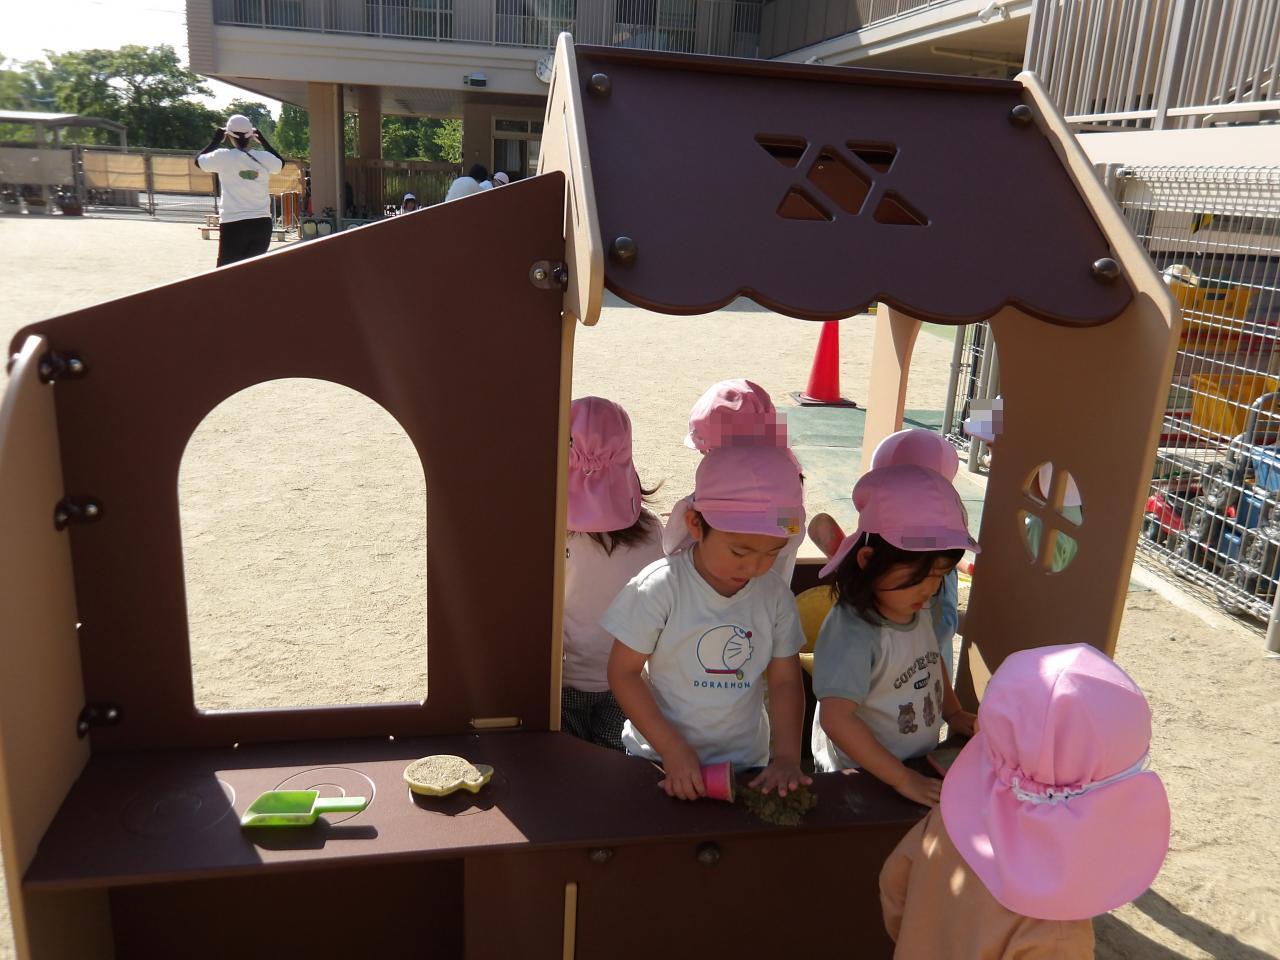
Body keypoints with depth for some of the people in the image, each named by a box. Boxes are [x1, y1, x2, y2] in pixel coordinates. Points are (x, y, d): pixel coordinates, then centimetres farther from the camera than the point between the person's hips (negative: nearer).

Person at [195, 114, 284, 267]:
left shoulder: (223, 156, -6)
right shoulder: (264, 157, 1)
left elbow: (199, 161, 14)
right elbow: (280, 162, 25)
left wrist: (216, 140, 21)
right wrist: (263, 140, 28)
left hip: (233, 224, -3)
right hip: (262, 223, 3)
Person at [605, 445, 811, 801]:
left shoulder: (775, 596, -6)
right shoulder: (660, 586, -18)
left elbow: (785, 681, 1)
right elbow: (623, 671, -15)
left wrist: (786, 757, -11)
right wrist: (673, 749, -19)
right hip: (659, 762, -3)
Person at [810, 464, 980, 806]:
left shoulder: (924, 608, -5)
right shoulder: (854, 634, -30)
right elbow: (837, 717, -33)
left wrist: (953, 712, 3)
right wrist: (902, 779, -28)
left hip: (920, 766, 7)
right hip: (860, 776, -7)